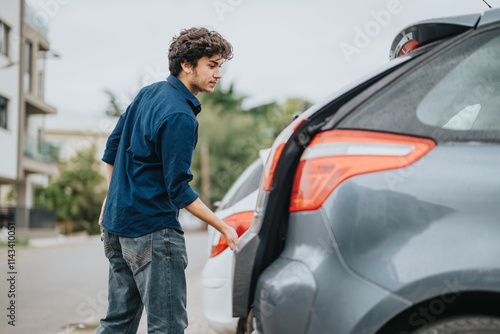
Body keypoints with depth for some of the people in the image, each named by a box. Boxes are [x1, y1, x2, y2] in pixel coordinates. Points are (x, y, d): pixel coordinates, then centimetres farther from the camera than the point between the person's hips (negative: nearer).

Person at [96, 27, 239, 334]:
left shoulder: (149, 93, 9)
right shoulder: (180, 118, -19)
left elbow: (113, 147, 17)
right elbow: (178, 190, -19)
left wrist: (115, 196, 25)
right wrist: (224, 228, -14)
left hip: (117, 222, 10)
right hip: (152, 229, -10)